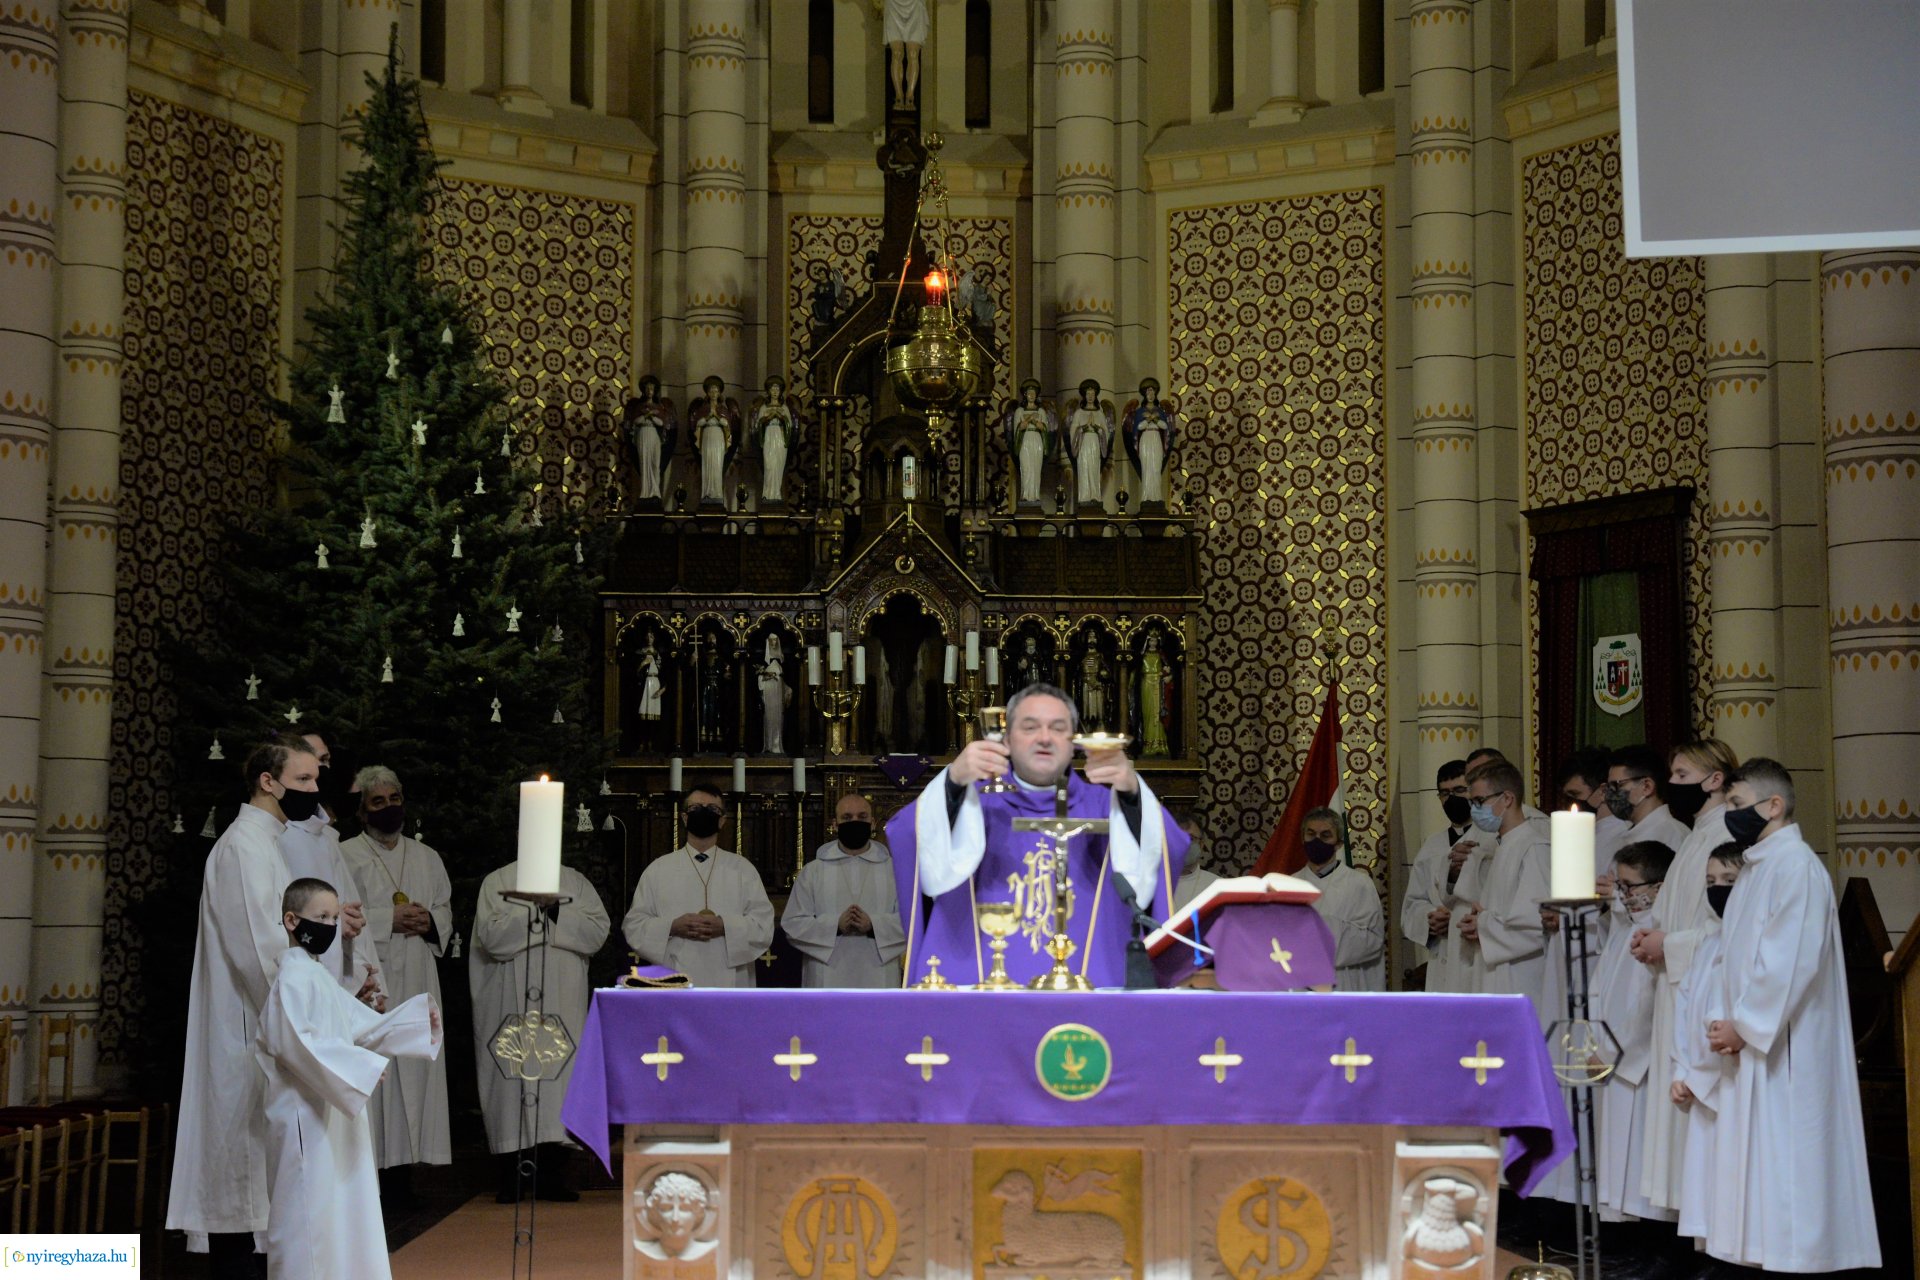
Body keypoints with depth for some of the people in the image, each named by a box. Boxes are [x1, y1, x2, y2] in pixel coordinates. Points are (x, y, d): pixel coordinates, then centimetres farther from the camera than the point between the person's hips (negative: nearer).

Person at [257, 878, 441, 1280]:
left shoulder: (322, 975, 17)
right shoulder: (293, 975, -13)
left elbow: (363, 1026, 18)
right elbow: (294, 1042, -23)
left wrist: (419, 1019, 6)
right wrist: (360, 1066, -23)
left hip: (335, 1114, 10)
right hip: (306, 1116, -10)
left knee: (343, 1209, 14)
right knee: (308, 1214, -5)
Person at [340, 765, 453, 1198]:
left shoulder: (427, 858, 18)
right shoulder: (345, 856, 3)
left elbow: (446, 910, 19)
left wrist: (428, 921, -3)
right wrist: (389, 919, -13)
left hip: (415, 980, 4)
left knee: (414, 1069, 0)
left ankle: (401, 1168, 4)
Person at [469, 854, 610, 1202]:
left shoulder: (577, 882, 12)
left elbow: (599, 930, -2)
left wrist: (556, 914, -9)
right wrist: (544, 913, -8)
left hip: (564, 1001, 1)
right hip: (512, 1001, -1)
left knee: (562, 1075, -4)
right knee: (512, 1076, -4)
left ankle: (553, 1174, -2)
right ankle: (509, 1177, 0)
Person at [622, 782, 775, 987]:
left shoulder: (742, 868, 10)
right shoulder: (658, 869, 10)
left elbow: (764, 924, 3)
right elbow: (633, 924, 7)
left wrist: (725, 926, -14)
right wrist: (672, 927, -11)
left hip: (728, 985, 0)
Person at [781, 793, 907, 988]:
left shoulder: (895, 870, 9)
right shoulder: (812, 872, 8)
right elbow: (792, 923, 2)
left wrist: (874, 925, -16)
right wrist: (835, 925, -14)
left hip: (878, 981, 0)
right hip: (828, 983, 0)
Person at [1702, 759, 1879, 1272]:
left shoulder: (1795, 866, -15)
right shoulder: (1757, 865, 15)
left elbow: (1791, 962, -21)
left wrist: (1744, 1025, -15)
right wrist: (1734, 1024, 6)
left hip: (1785, 1047, -9)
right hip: (1755, 1038, 9)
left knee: (1783, 1154, -5)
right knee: (1756, 1157, 10)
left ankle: (1789, 1253, 0)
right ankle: (1765, 1251, 15)